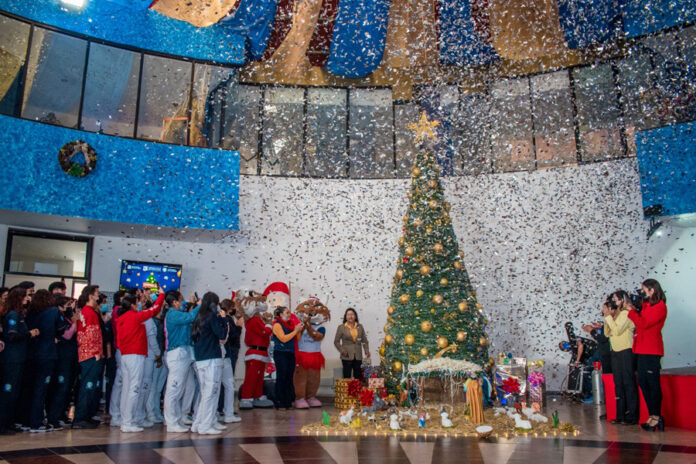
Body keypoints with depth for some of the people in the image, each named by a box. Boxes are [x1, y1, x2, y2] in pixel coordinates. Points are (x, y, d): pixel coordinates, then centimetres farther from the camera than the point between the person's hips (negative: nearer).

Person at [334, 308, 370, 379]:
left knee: (359, 377, 5)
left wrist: (367, 350, -2)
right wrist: (342, 351, -11)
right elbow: (336, 341, 2)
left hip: (358, 356, 3)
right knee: (347, 377, 0)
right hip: (347, 357, -3)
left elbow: (364, 340, 12)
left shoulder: (360, 326, 10)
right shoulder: (341, 327, 1)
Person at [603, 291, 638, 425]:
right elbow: (607, 333, 13)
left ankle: (632, 416, -1)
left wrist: (608, 316, -14)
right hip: (615, 352, 8)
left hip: (626, 351, -8)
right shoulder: (615, 314, 16)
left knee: (628, 383, -5)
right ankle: (620, 416, 14)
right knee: (618, 384, 9)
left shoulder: (626, 313, -9)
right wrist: (607, 317, 5)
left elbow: (617, 330, -19)